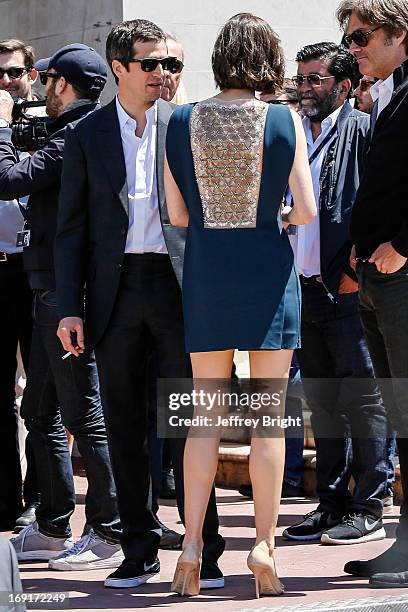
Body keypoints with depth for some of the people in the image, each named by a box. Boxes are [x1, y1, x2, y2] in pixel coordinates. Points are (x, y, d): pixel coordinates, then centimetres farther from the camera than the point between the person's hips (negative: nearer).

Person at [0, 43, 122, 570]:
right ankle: (51, 531, 22)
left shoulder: (75, 138, -15)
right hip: (52, 292, 10)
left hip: (65, 295, -10)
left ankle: (109, 536, -1)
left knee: (84, 414, -6)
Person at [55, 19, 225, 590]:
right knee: (125, 427, 6)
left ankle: (205, 553, 4)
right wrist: (70, 307, 0)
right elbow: (71, 226, 7)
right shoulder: (87, 135, 7)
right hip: (116, 291, 1)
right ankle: (140, 552, 15)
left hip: (178, 282, -1)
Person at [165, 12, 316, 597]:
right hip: (268, 269, -2)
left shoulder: (183, 120, -1)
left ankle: (192, 542, 4)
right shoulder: (284, 120, -6)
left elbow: (176, 214, 2)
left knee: (207, 414, 9)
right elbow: (307, 210, -6)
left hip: (206, 272, 2)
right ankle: (264, 544, 2)